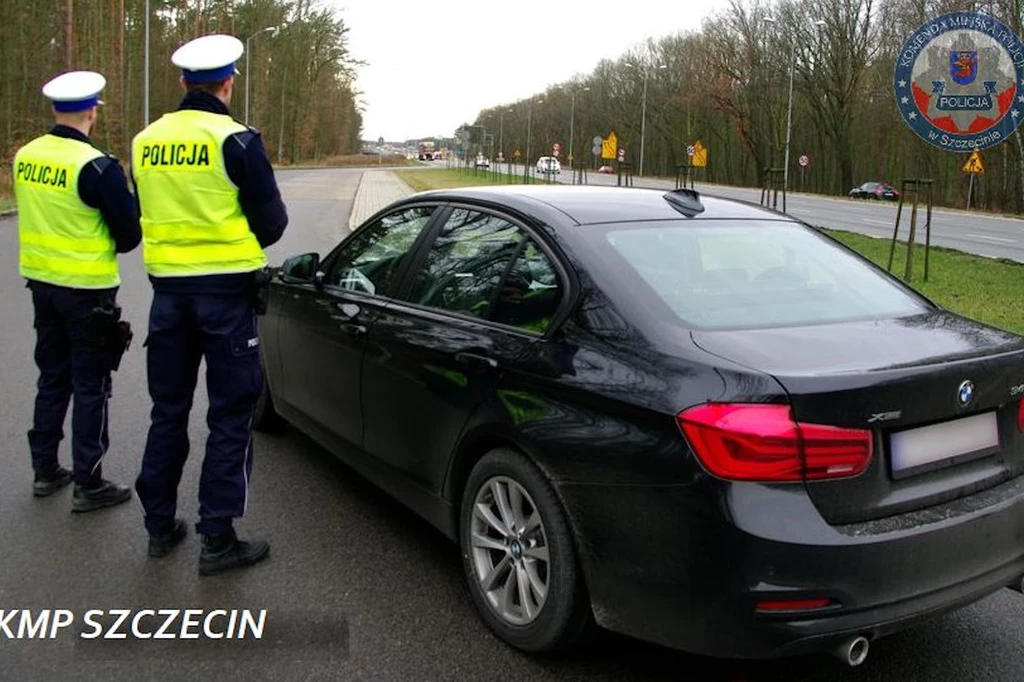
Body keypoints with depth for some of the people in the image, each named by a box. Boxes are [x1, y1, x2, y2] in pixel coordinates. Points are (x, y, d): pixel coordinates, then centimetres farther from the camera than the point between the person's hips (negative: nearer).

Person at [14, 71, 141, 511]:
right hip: (87, 289, -6)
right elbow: (129, 235, -13)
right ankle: (88, 485, 11)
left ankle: (45, 470, 29)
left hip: (41, 281, 7)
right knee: (90, 387, 4)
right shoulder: (97, 166, -19)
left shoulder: (24, 156, 2)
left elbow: (36, 214, 14)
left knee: (52, 378, 19)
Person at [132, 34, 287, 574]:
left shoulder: (146, 142, 4)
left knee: (168, 409, 16)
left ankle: (160, 525, 26)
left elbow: (146, 216, 12)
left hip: (168, 287, 5)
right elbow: (272, 223, -7)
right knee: (230, 416, 4)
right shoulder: (236, 141, -11)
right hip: (226, 291, -5)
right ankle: (217, 539, 7)